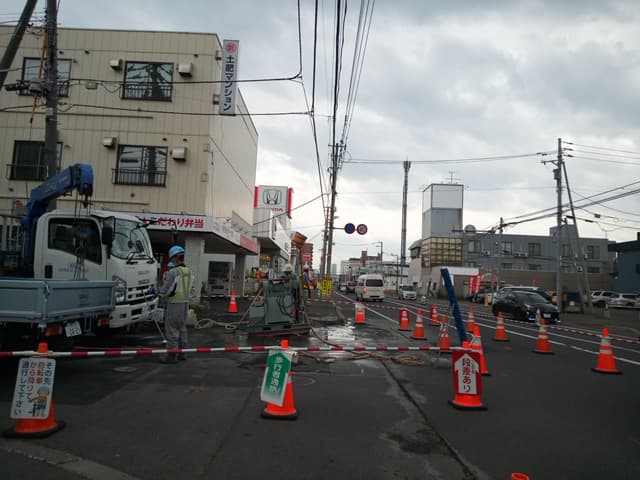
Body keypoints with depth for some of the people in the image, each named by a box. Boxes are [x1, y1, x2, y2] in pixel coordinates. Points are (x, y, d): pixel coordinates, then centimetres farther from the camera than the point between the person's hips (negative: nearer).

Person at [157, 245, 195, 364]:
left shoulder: (173, 272, -18)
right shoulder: (189, 272, 5)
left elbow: (165, 290, -13)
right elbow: (192, 290, 11)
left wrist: (158, 292, 7)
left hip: (174, 304, -7)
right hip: (185, 304, 7)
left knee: (171, 330, 0)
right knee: (182, 328, 16)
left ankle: (172, 355, 4)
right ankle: (182, 353, 23)